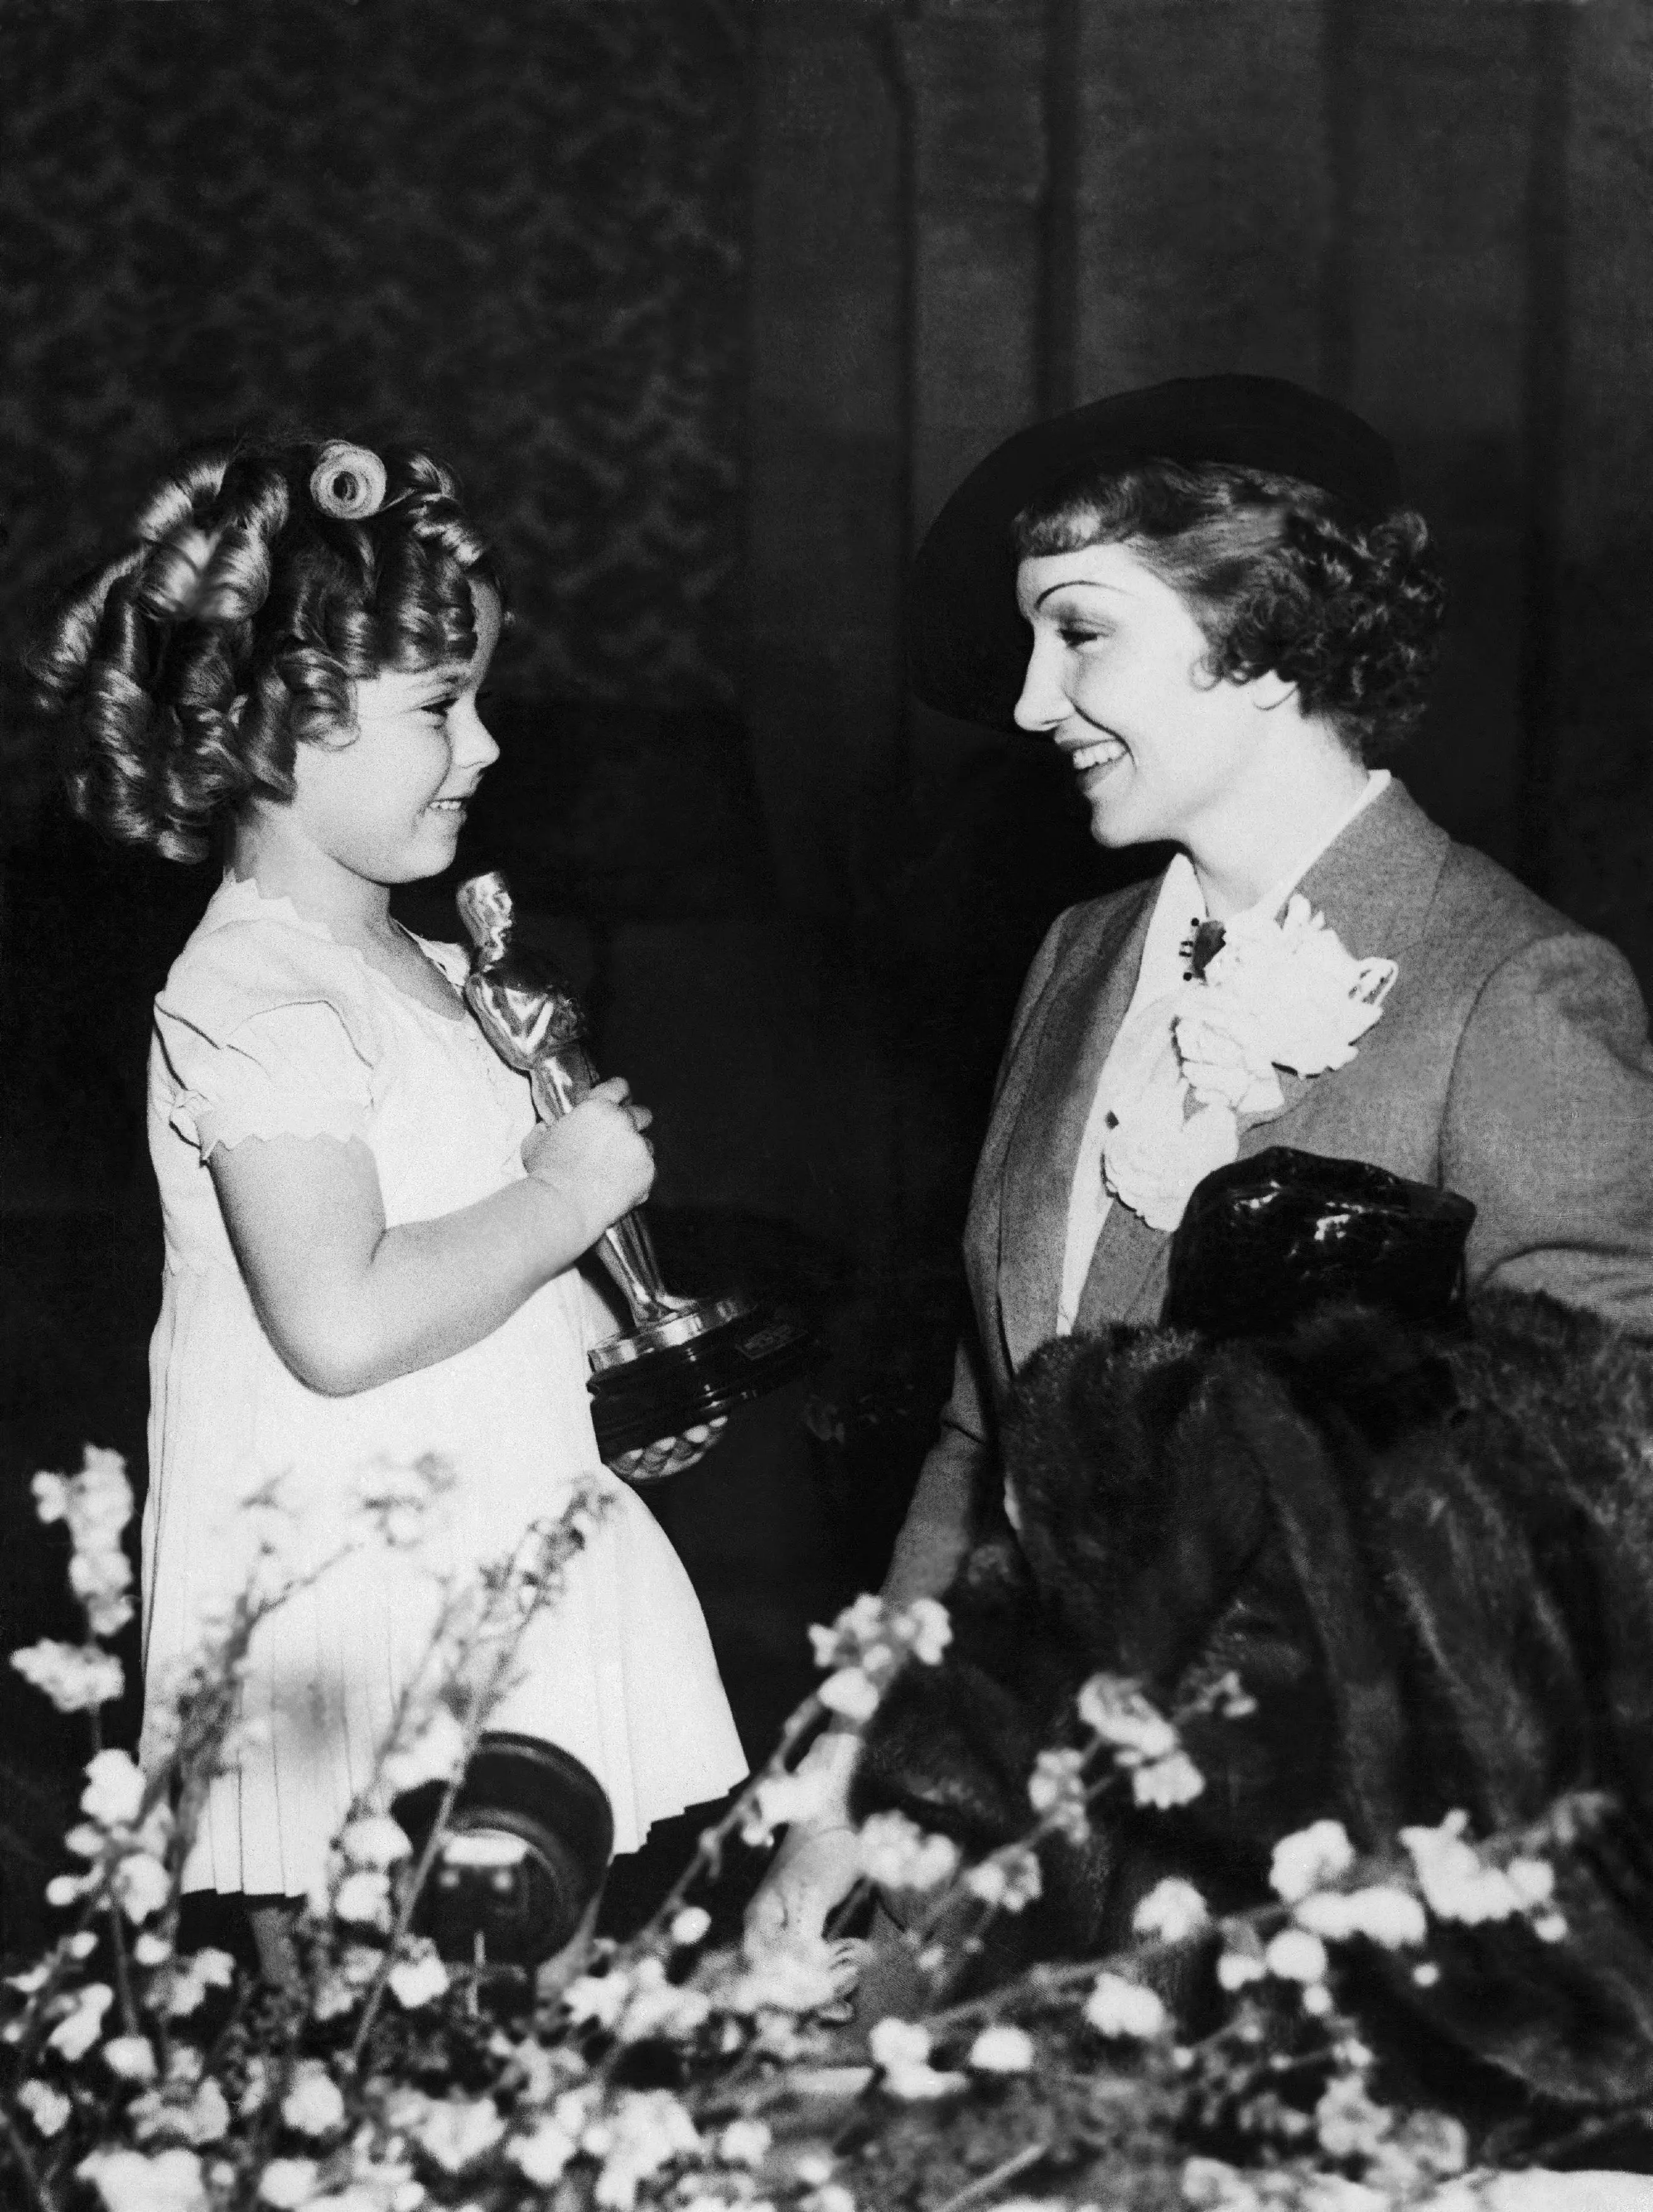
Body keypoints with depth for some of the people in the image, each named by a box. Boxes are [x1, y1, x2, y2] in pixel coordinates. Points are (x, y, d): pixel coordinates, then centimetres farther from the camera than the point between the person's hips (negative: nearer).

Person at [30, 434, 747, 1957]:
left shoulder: (410, 966, 13)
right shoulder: (254, 993, -18)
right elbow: (343, 1322, -29)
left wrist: (591, 1336, 13)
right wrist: (569, 1193, -17)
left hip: (489, 1569, 9)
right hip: (353, 1608, -9)